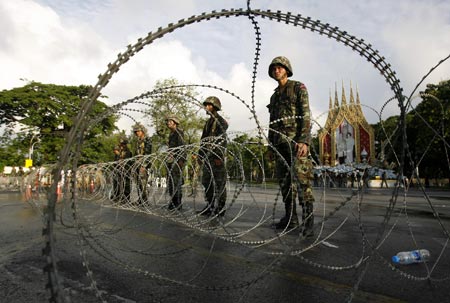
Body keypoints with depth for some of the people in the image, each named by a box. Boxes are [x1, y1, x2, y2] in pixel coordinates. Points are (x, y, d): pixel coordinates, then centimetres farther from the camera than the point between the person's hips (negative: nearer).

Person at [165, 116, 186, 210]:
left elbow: (181, 146, -15)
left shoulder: (179, 132, -6)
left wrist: (180, 160, -21)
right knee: (170, 181, 10)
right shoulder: (171, 134, 21)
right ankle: (173, 202, 19)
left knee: (176, 182, -10)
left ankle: (178, 204, -4)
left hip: (177, 160, -10)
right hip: (170, 160, 10)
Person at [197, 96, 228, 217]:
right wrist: (200, 154, 18)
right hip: (208, 156, 9)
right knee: (207, 182, 10)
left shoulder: (221, 121, -6)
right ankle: (209, 207, 18)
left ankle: (220, 208, 3)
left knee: (219, 183, -4)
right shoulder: (208, 122, 21)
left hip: (217, 156, -9)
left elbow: (221, 140, -15)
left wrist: (218, 157, -22)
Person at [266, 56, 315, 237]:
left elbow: (306, 115, -8)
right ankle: (290, 218, 14)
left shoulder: (298, 88, 4)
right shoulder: (274, 96, 23)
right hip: (280, 142, 7)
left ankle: (308, 220, -7)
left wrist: (304, 140, -20)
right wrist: (271, 146, 18)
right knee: (284, 181, 6)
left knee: (301, 179, -12)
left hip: (296, 140, -7)